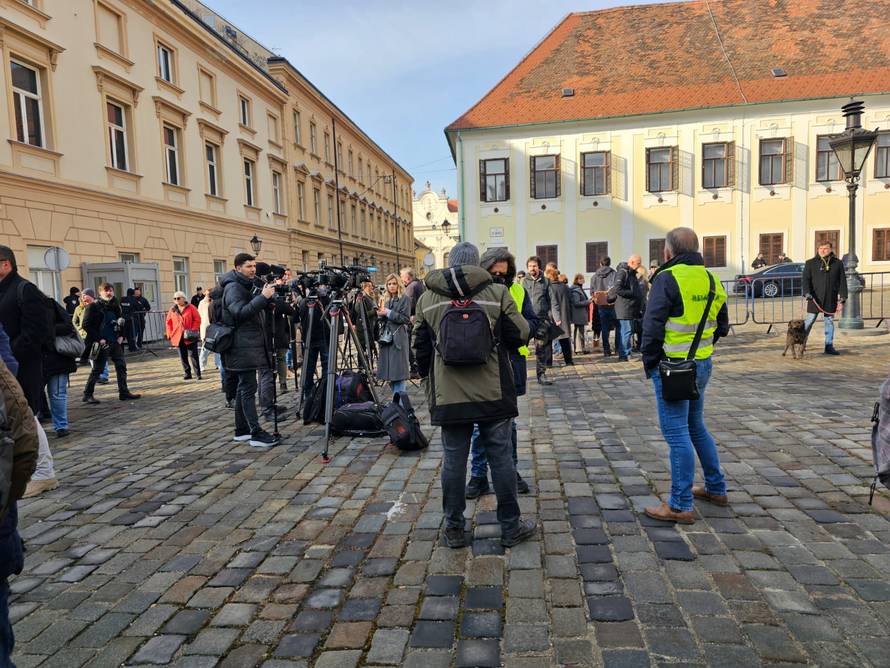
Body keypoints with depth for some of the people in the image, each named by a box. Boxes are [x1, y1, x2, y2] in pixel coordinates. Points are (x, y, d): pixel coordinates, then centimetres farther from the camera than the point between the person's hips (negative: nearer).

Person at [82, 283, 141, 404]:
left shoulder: (114, 306, 11)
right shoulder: (93, 306, -8)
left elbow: (120, 321, 21)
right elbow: (86, 325, -12)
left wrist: (121, 336, 6)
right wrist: (99, 339, -17)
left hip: (115, 342, 6)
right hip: (102, 343, -6)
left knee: (121, 366, 5)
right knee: (97, 369, -1)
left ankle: (124, 392, 11)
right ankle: (87, 395, 10)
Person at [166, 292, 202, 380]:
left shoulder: (190, 307, -2)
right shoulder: (172, 310, 10)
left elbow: (197, 319, -4)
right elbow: (169, 322, 15)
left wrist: (193, 330, -13)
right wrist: (170, 334, 6)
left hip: (190, 337, -4)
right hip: (178, 337, 4)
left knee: (193, 355, -3)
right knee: (183, 357, 8)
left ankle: (198, 373, 1)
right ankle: (187, 374, 17)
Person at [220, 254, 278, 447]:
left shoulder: (247, 286, 19)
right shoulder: (233, 287, -10)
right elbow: (241, 312, -24)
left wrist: (265, 295, 10)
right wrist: (263, 297, -27)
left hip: (250, 346, 10)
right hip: (243, 348, -10)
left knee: (243, 388, 12)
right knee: (248, 389, -11)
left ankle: (242, 430, 19)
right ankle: (256, 434, -12)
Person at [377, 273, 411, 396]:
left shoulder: (405, 299, -2)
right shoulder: (385, 299, 17)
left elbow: (405, 318, -11)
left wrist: (389, 313, -14)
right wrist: (380, 314, -2)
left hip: (399, 337, -6)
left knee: (398, 370, -7)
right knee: (389, 370, 7)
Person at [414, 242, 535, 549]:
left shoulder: (427, 298, 4)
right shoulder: (497, 293, -3)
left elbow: (421, 347, 9)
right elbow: (520, 334, -1)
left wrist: (428, 380, 21)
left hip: (448, 396, 2)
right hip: (494, 394, -1)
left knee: (453, 460, 10)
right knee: (500, 457, 9)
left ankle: (454, 529, 20)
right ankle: (511, 527, 20)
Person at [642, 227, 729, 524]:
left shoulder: (667, 279, -14)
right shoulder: (709, 278, 9)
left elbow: (652, 327, -17)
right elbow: (722, 326, 16)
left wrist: (649, 362, -5)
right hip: (702, 364, 8)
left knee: (677, 433, -3)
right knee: (696, 426, 22)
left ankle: (680, 506, 4)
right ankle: (716, 488, 33)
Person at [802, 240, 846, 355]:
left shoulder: (838, 263, 6)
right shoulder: (810, 263, 1)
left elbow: (842, 282, 6)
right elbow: (805, 280, -3)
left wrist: (842, 300, 1)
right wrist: (807, 294, -19)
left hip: (831, 299, 2)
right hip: (815, 298, -2)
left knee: (829, 322, 9)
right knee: (809, 321, -1)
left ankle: (829, 346, 15)